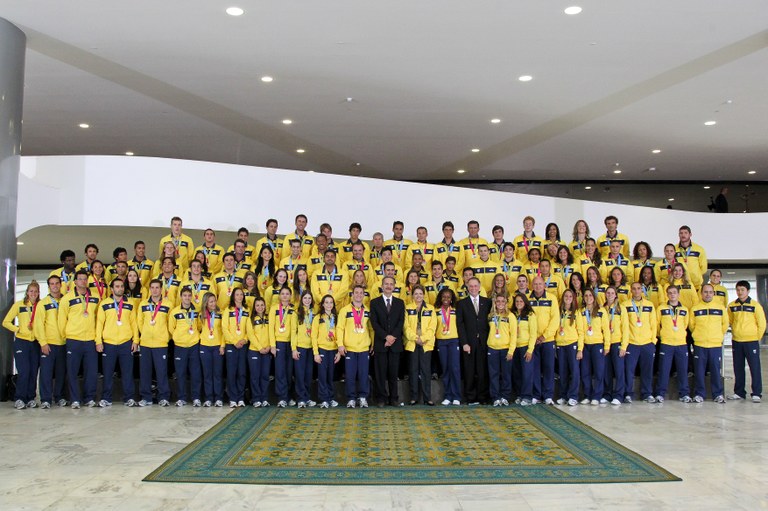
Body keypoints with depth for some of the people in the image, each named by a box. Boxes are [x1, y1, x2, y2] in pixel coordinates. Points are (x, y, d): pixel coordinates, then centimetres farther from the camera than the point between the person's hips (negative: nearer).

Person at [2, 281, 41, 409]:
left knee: (33, 372, 4)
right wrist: (18, 329, -7)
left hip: (36, 343, 2)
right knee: (24, 371, -9)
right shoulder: (19, 305, 2)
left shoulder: (41, 306, 6)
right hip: (21, 342, -2)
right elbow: (6, 322, 4)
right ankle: (20, 399, 2)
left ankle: (31, 398, 14)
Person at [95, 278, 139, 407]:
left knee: (127, 372, 2)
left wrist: (135, 340, 2)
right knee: (107, 373, 5)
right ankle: (106, 398, 15)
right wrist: (98, 341, -3)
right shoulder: (104, 304, 5)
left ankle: (128, 398, 10)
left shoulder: (130, 305, 9)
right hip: (108, 343, -1)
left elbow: (134, 323, 8)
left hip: (126, 343, 1)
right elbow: (99, 323, 3)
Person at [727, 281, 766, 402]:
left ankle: (757, 393, 5)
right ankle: (739, 392, 18)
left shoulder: (755, 305, -6)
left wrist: (756, 337, 0)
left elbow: (762, 323, -3)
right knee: (738, 368, 9)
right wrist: (736, 332, 10)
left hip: (751, 342, -4)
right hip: (736, 342, 4)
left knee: (755, 368, -2)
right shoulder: (731, 306, 4)